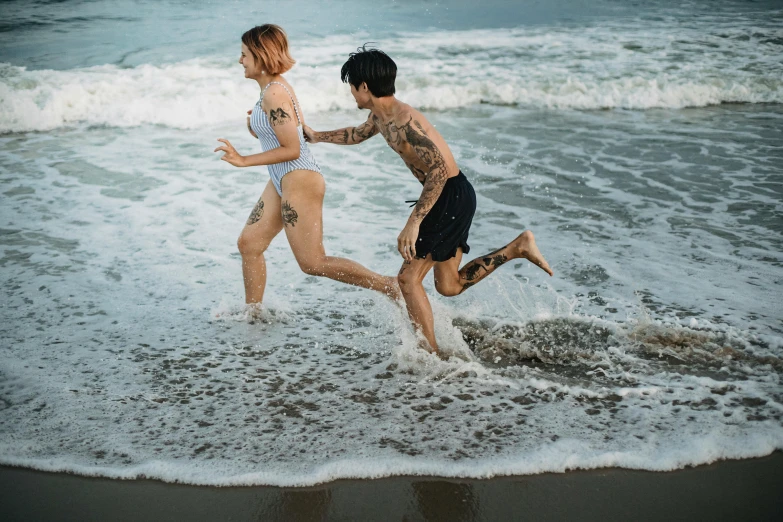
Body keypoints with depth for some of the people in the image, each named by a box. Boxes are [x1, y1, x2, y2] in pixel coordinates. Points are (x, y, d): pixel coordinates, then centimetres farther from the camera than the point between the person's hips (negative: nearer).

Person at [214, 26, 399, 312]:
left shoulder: (273, 94, -20)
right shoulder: (277, 86, 11)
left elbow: (292, 149, -23)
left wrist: (243, 160, -20)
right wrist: (258, 130, 4)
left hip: (299, 181, -10)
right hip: (282, 182, 10)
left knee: (313, 263, -4)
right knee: (249, 243, 13)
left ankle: (389, 285, 2)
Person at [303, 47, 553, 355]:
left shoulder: (402, 121, -22)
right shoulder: (380, 116, 8)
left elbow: (439, 169, -30)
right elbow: (358, 134, 33)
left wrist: (413, 223, -32)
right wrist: (317, 137, 39)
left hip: (452, 196, -10)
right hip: (449, 199, 10)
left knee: (408, 278, -4)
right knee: (448, 286, 14)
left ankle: (430, 354, 4)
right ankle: (519, 247, 17)